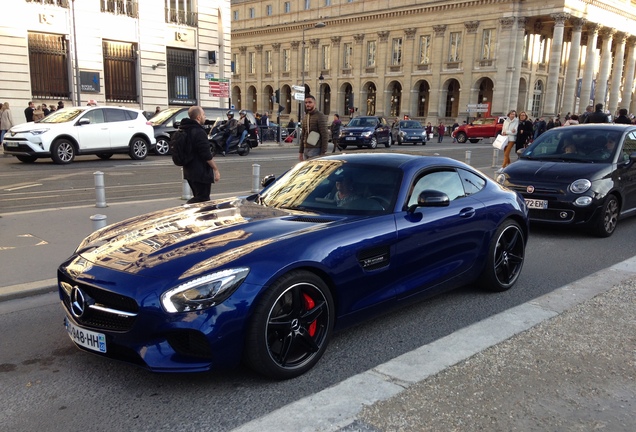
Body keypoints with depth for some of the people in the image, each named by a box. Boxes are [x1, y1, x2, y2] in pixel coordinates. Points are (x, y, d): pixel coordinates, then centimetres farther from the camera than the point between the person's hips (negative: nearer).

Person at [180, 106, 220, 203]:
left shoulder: (184, 130, 12)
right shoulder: (199, 132, -18)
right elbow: (207, 155, -21)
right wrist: (216, 169, -14)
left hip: (189, 171, 10)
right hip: (201, 173, -10)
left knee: (198, 197, 19)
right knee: (203, 199, -5)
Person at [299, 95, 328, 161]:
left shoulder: (320, 116, -7)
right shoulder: (305, 117, 17)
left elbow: (324, 135, -12)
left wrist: (323, 152, -18)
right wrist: (300, 152, 17)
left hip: (315, 150, -7)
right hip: (306, 149, 7)